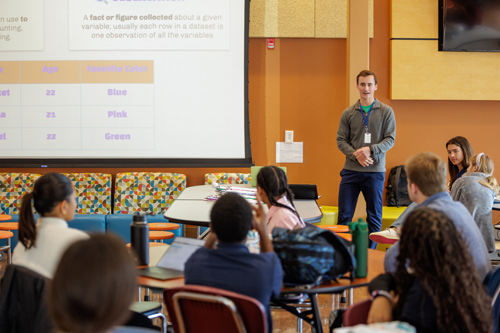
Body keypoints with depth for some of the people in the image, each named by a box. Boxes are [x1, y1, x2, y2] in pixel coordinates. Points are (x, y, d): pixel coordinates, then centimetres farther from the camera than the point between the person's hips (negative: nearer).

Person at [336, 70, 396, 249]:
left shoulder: (386, 111, 3)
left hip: (375, 171, -1)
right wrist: (356, 155, -13)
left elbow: (390, 139, -1)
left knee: (374, 216, 6)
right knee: (344, 214, 3)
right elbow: (341, 140, 4)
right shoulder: (348, 113, 7)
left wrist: (371, 150, -17)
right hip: (350, 170, 1)